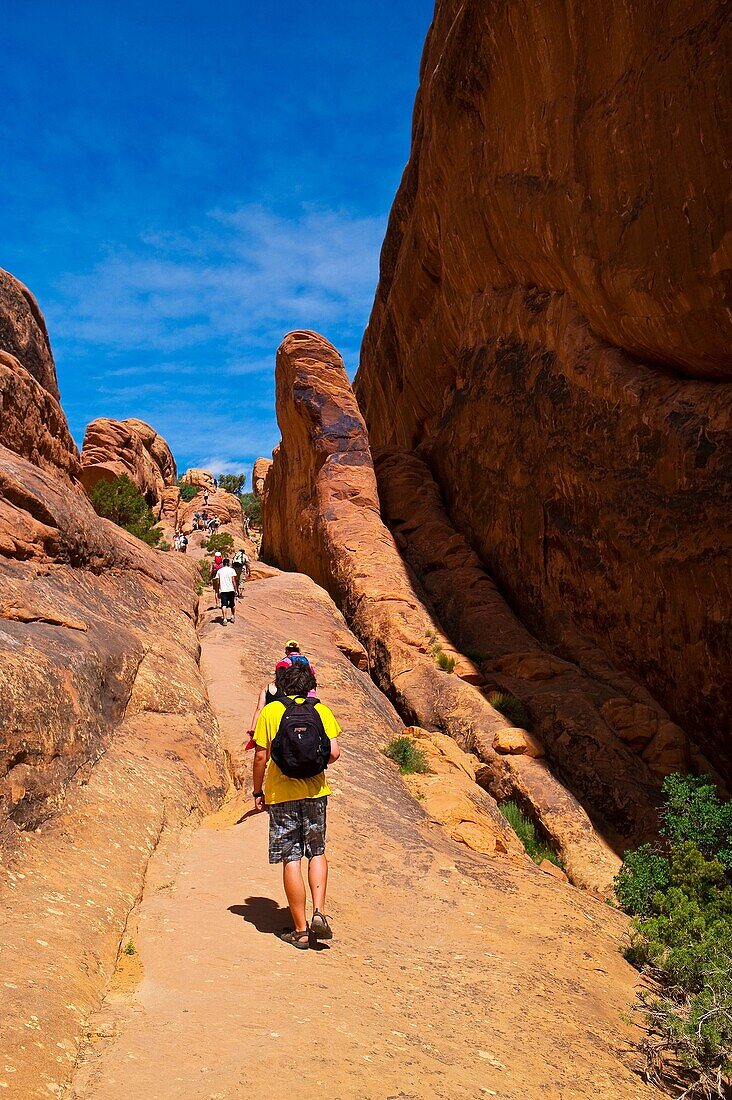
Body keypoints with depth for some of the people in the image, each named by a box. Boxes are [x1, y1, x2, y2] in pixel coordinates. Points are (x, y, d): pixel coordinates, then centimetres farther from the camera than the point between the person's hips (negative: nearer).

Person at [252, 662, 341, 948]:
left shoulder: (270, 712, -3)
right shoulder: (321, 710, 1)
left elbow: (260, 757, -4)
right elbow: (334, 753, -5)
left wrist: (257, 792, 8)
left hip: (281, 794, -1)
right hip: (315, 791, 2)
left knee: (291, 860, 5)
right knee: (317, 853, 19)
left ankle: (300, 930, 10)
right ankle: (319, 913, 5)